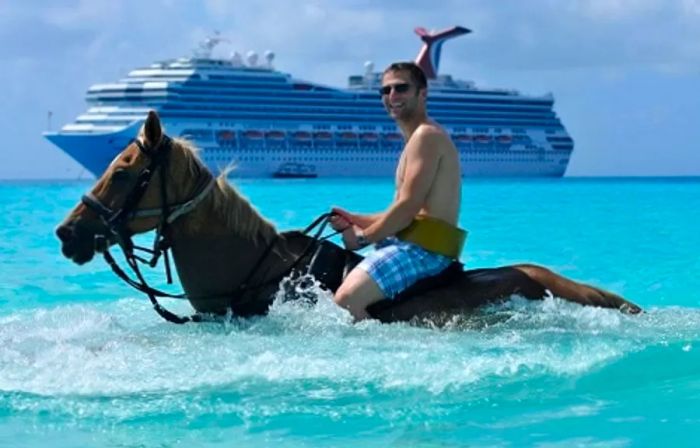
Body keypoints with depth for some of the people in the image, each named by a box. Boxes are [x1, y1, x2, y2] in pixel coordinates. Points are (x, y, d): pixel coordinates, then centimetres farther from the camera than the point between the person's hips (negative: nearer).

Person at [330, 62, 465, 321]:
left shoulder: (426, 135, -8)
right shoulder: (416, 140, 24)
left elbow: (408, 207, -17)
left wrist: (362, 237, -8)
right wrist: (353, 221, 10)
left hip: (422, 248, -11)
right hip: (411, 245, 11)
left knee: (346, 300, -29)